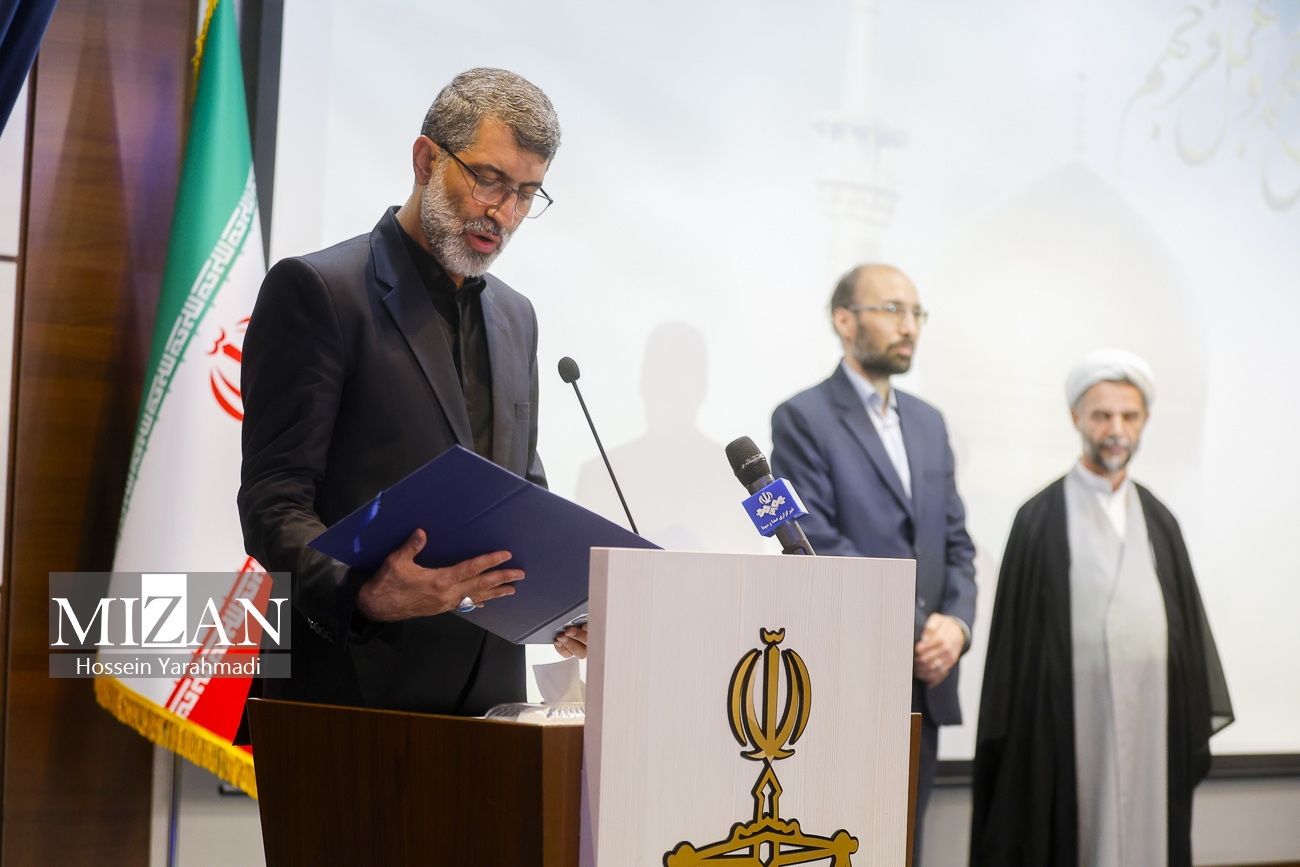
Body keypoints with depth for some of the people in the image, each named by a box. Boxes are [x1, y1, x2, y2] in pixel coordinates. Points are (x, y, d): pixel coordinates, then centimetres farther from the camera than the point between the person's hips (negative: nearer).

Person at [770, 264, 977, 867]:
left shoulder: (927, 422, 18)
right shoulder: (803, 419, -5)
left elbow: (955, 540, 16)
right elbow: (818, 546, -13)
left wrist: (956, 624, -3)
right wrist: (911, 632, -14)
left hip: (924, 681, 6)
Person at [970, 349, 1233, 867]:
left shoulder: (1158, 522, 13)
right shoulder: (1042, 519, -1)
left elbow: (1188, 623, 13)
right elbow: (1015, 632, -2)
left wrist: (1198, 721, 8)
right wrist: (1011, 734, -6)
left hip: (1150, 722, 4)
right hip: (1067, 724, -4)